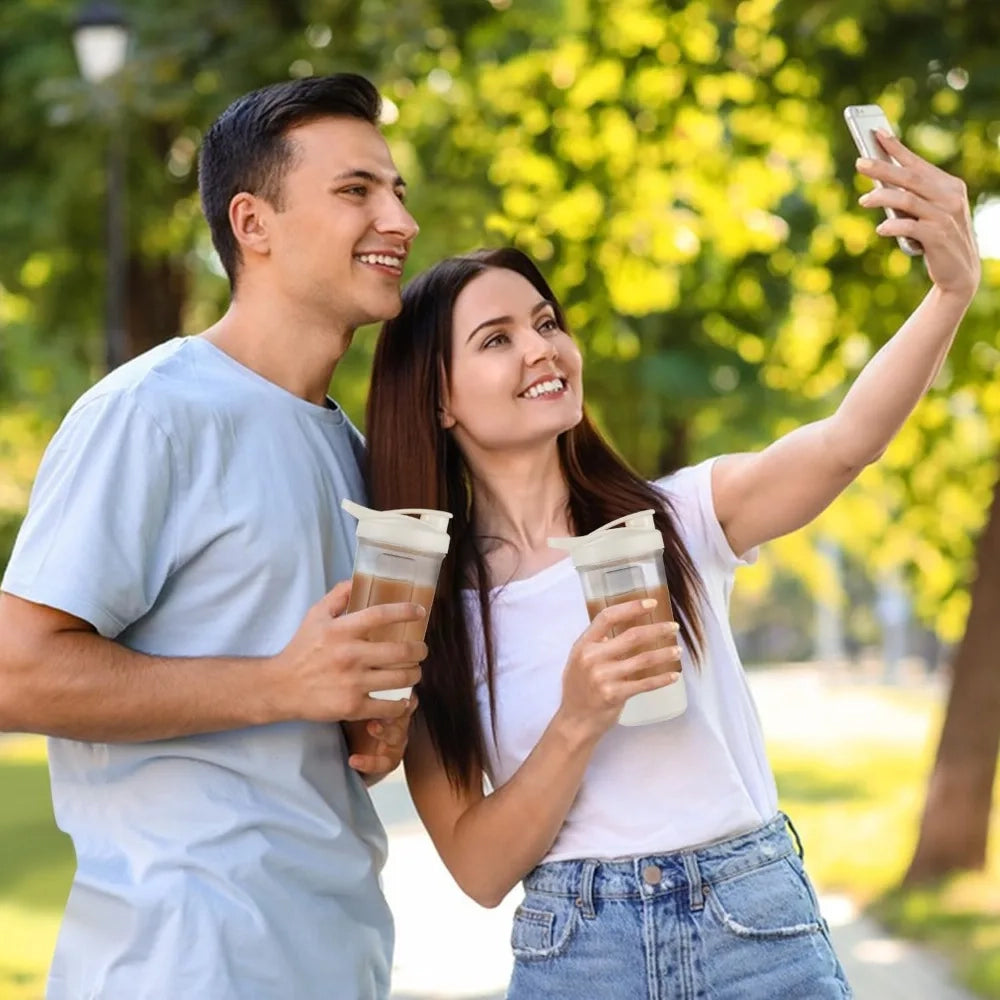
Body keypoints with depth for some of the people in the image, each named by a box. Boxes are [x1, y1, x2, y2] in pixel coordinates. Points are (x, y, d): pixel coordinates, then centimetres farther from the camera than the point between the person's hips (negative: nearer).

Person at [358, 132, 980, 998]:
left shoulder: (678, 517, 0)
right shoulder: (424, 610, 0)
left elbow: (848, 442, -18)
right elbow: (479, 868, -4)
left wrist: (953, 289, -34)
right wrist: (579, 721, -19)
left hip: (761, 926, 0)